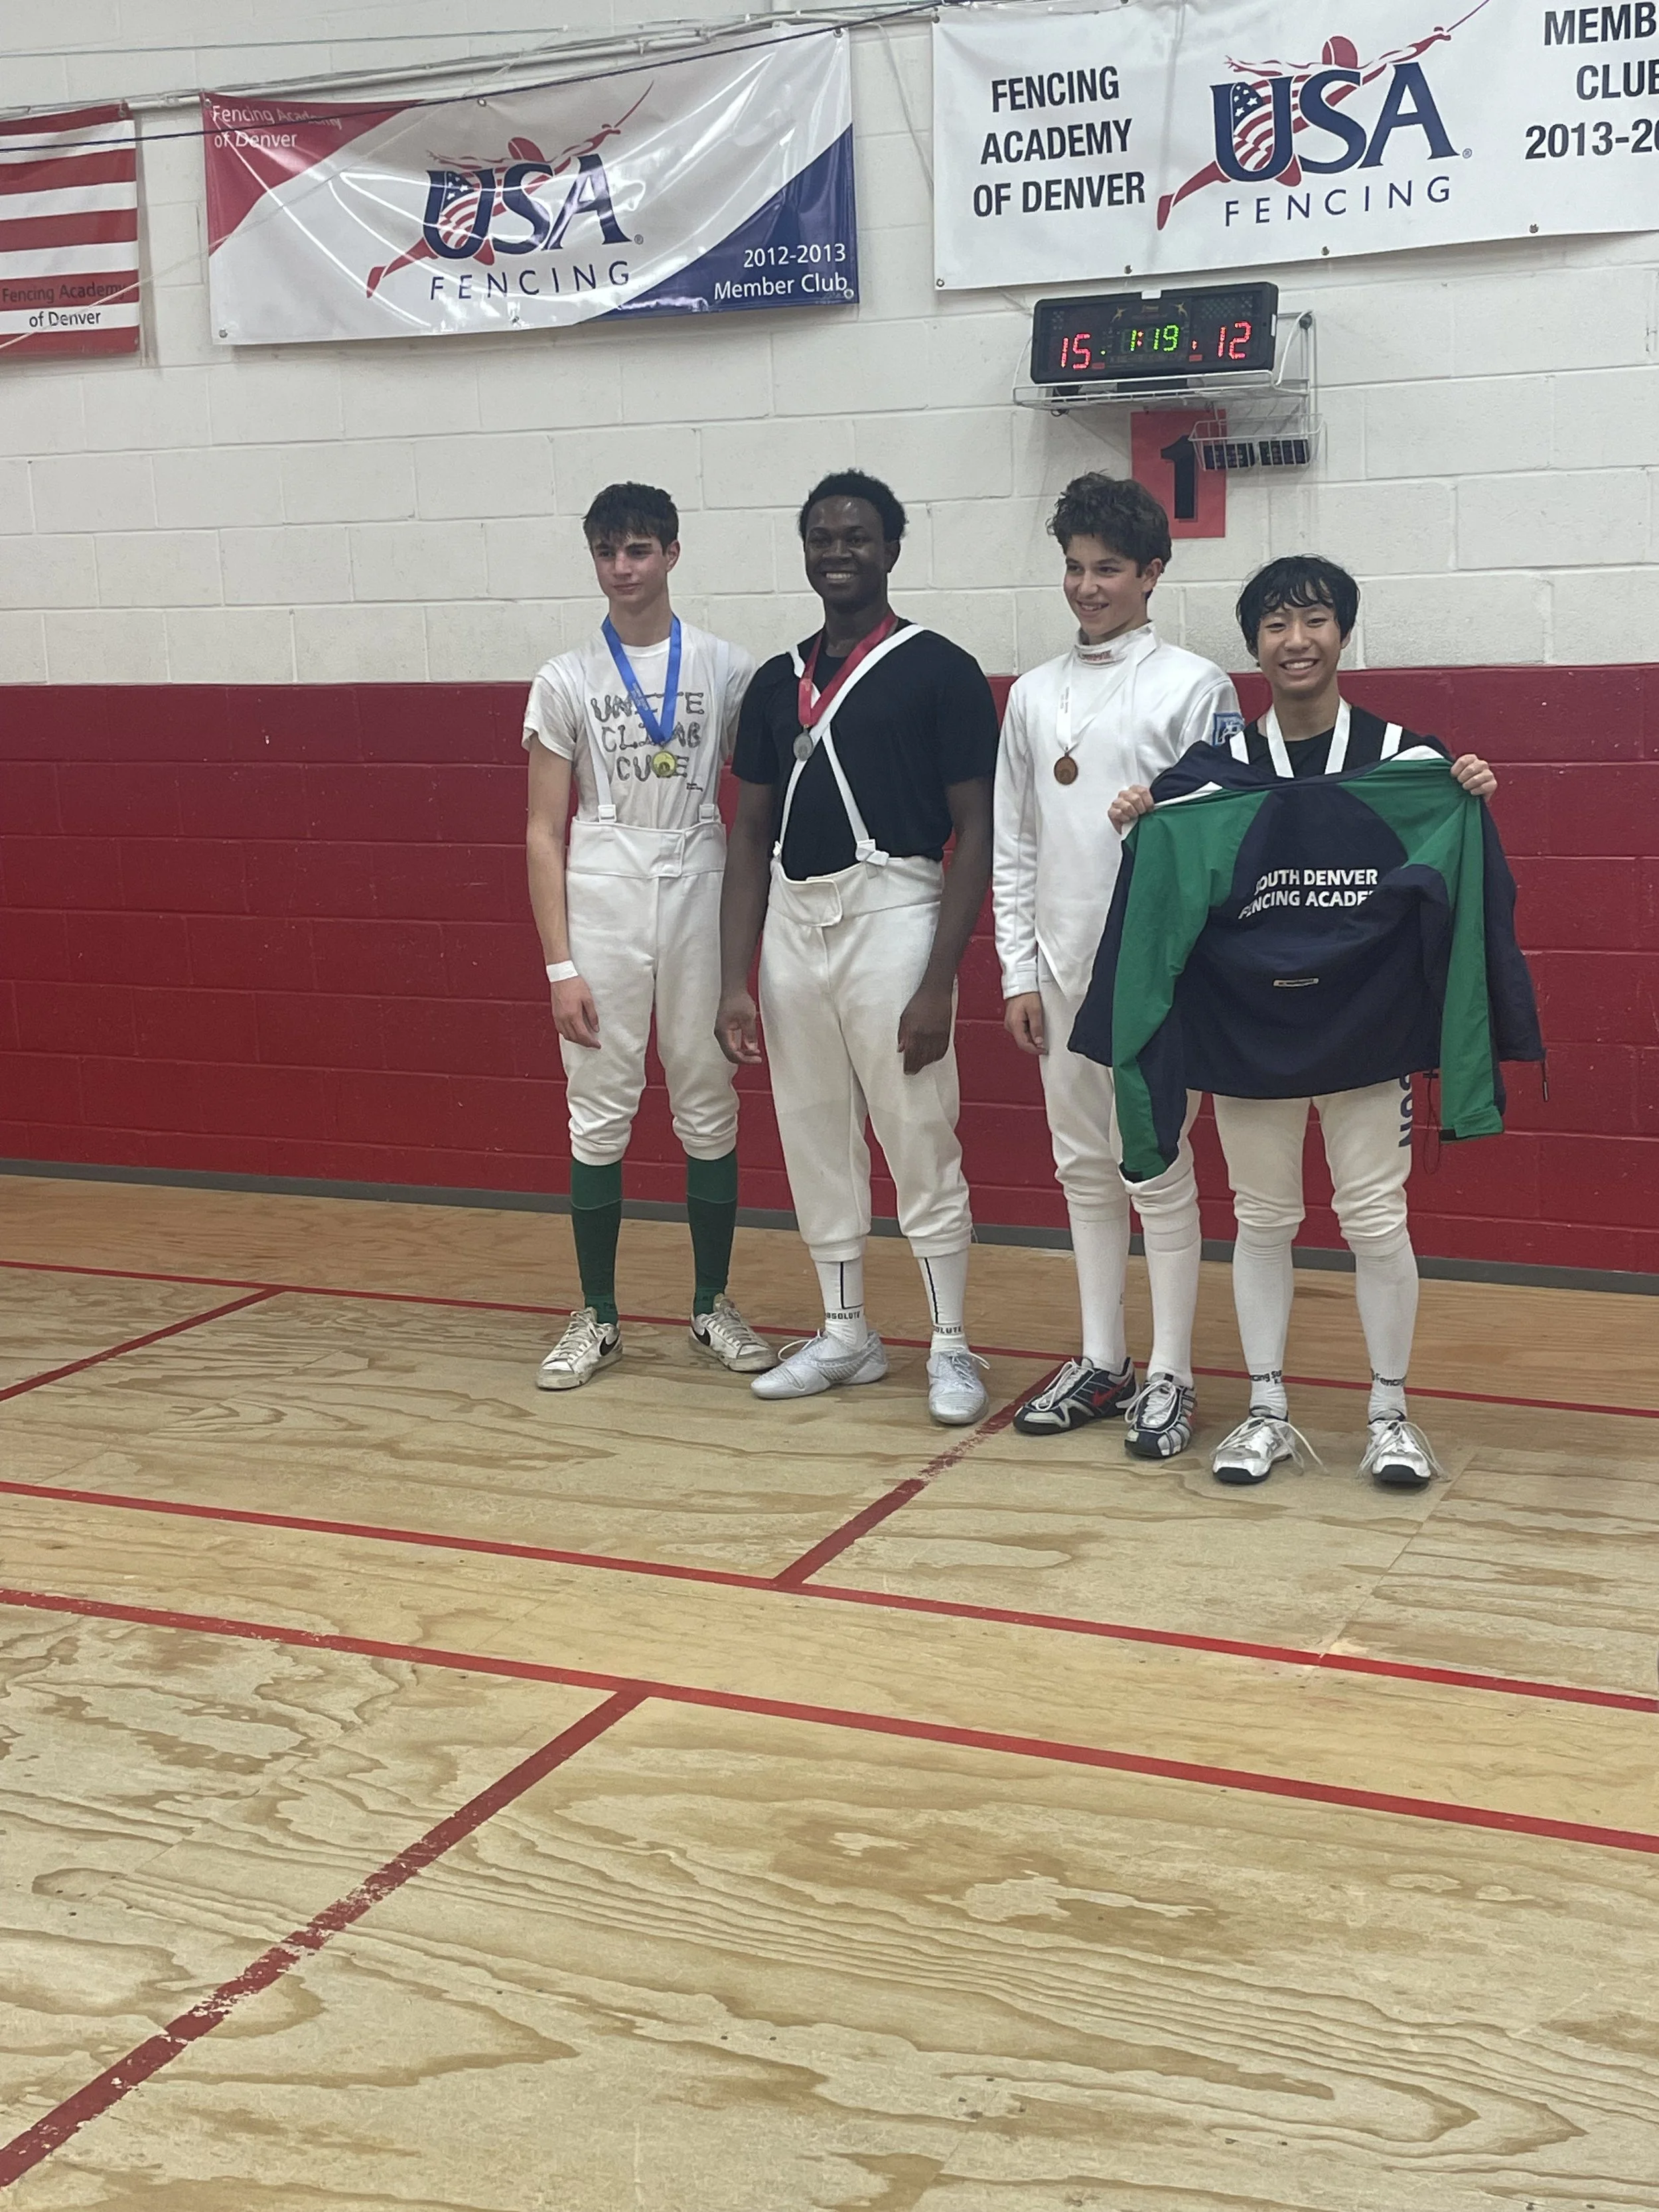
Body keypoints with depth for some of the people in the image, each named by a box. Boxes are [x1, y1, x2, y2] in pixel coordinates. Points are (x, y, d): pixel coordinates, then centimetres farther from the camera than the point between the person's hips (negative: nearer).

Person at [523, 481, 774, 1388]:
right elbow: (544, 832, 2)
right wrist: (560, 965, -5)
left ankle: (713, 1305, 20)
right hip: (602, 905, 0)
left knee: (709, 1109, 7)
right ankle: (596, 1317, 14)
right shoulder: (566, 680, 2)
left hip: (700, 899, 1)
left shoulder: (727, 668, 3)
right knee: (599, 1115, 3)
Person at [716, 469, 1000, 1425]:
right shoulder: (778, 683, 12)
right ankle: (846, 1335, 25)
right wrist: (735, 980, 5)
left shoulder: (941, 670, -4)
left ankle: (951, 1347, 11)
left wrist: (938, 980, -14)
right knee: (815, 1140, 11)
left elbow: (976, 832, -7)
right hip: (793, 920, 6)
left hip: (892, 911, -6)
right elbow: (751, 836, 13)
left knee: (920, 1141, -1)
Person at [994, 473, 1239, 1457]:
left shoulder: (1195, 685, -3)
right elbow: (1013, 845, 11)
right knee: (1085, 1169, 11)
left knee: (1158, 1172, -1)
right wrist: (1019, 974, 6)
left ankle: (1170, 1377, 9)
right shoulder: (1033, 695, 11)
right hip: (1061, 966, 5)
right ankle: (1102, 1363, 22)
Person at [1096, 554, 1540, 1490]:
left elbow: (1453, 886, 3)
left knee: (1377, 1221, 4)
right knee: (1263, 1220, 10)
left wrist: (1475, 803, -14)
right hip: (1247, 1034, 1)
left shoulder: (1405, 759, -1)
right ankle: (1268, 1413, 22)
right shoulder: (1212, 771, 1)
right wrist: (1140, 830, -12)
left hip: (1365, 1030, -1)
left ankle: (1391, 1413, 19)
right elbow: (1174, 897, 6)